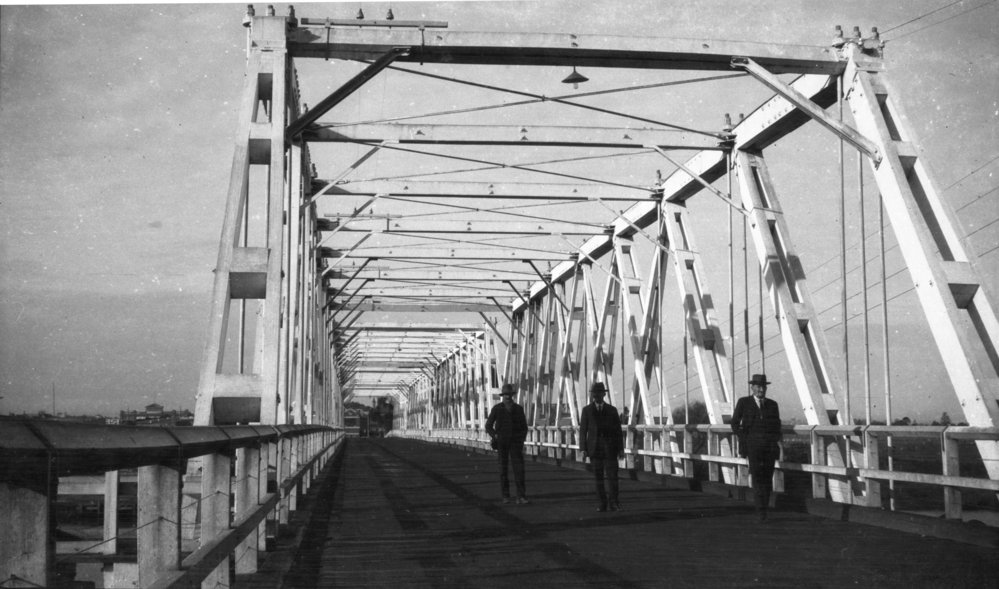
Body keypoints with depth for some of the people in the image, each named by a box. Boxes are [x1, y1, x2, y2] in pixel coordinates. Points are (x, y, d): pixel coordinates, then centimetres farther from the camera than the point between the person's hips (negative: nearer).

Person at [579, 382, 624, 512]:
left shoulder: (612, 410, 7)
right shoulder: (587, 410, 6)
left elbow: (618, 431, 7)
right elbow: (583, 430, 4)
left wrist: (621, 449, 0)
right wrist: (583, 448, -5)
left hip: (610, 448, 0)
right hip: (594, 448, 0)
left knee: (612, 476, -6)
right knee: (598, 478, 2)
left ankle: (613, 503, 0)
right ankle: (602, 504, 8)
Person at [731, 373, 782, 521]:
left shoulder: (772, 404, 15)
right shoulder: (743, 402, 6)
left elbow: (777, 426, 19)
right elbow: (735, 423, 8)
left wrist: (776, 440, 5)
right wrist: (743, 439, -1)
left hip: (770, 444, 3)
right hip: (752, 443, -3)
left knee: (768, 478, 0)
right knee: (757, 475, -14)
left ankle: (764, 508, 9)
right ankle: (761, 510, -18)